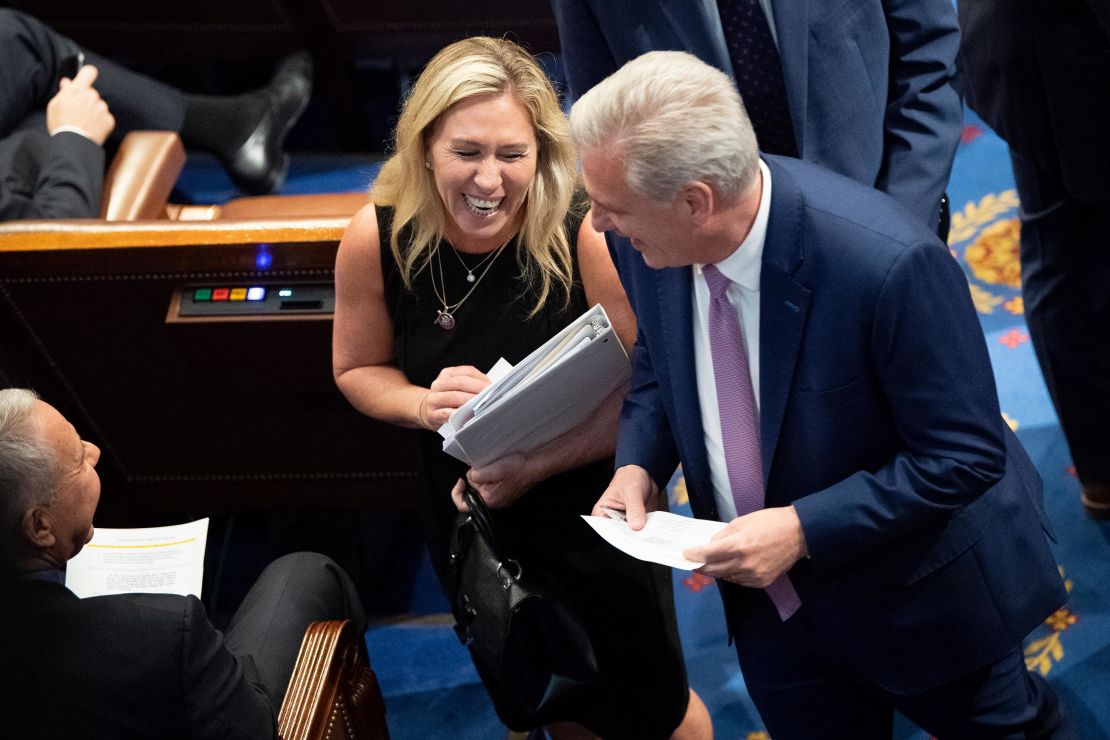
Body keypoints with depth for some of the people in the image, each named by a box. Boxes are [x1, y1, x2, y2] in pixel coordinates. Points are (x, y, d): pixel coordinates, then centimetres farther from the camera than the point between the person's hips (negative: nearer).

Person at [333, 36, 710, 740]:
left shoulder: (585, 240, -27)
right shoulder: (375, 242, -18)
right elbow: (358, 370, -3)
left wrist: (537, 464, -29)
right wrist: (425, 405, -24)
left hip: (595, 516, -3)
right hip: (470, 521, 3)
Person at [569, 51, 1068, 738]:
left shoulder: (888, 264, -36)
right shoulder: (650, 239, -17)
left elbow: (966, 455, -25)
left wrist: (803, 528, -31)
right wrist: (639, 463, -13)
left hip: (923, 596, -4)